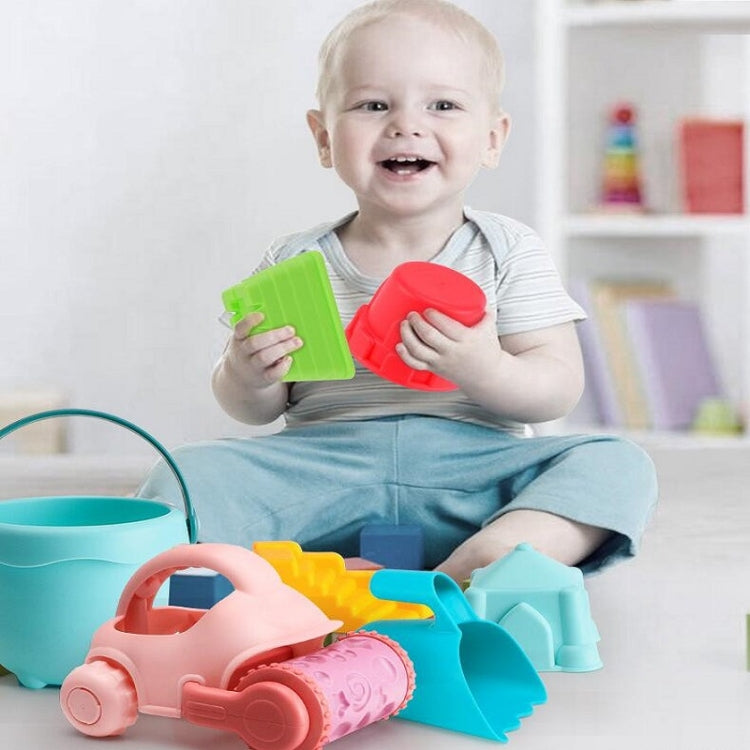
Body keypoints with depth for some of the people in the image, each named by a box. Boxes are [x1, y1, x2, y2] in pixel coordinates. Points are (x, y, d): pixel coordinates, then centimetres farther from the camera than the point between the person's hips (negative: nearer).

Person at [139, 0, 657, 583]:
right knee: (188, 474, -20)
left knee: (618, 466, -23)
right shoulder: (297, 264, 7)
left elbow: (560, 388, -3)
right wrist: (247, 379, -14)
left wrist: (488, 372, -24)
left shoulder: (509, 252, 4)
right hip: (325, 465, 1)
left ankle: (469, 570, -40)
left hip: (470, 479, 0)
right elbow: (255, 410, 11)